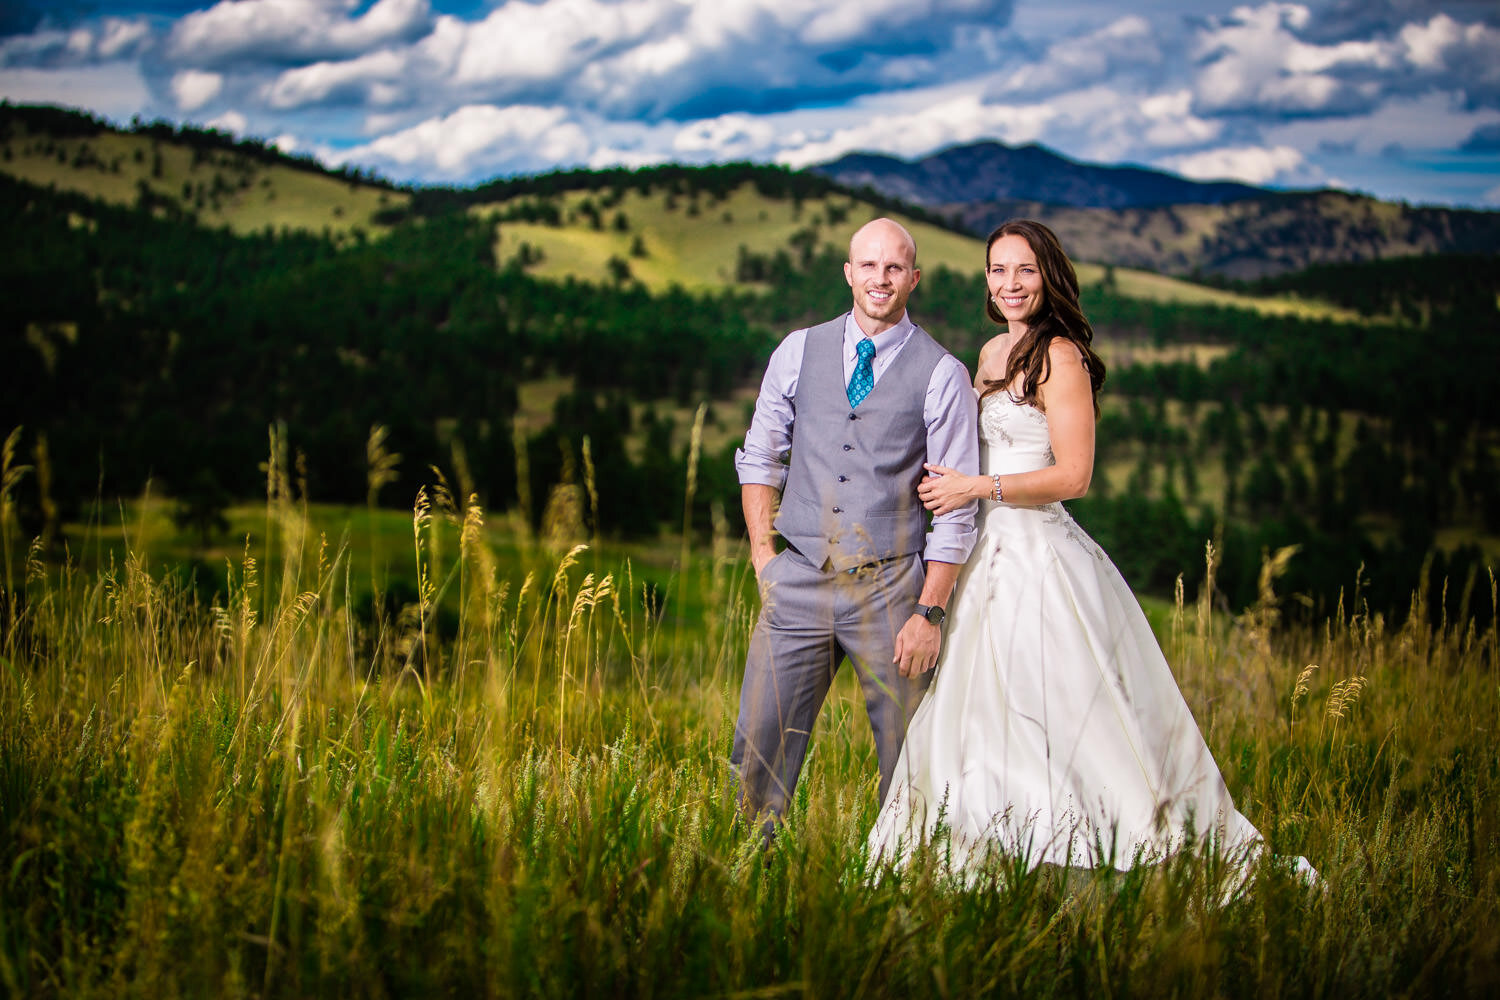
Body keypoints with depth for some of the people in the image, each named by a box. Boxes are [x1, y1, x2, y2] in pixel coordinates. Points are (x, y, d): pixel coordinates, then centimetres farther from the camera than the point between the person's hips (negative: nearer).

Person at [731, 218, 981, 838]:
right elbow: (759, 457, 16)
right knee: (757, 748, 1)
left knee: (907, 760, 5)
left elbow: (957, 508, -3)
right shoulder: (799, 352, 6)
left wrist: (930, 611, -8)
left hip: (890, 585, -2)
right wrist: (762, 550, 5)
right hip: (799, 578, 2)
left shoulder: (942, 375, -3)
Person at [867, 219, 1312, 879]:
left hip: (1037, 554, -9)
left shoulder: (1059, 356, -11)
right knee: (973, 720, 8)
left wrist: (977, 488, -15)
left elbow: (1073, 476, -16)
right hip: (991, 552, 9)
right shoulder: (993, 353, 15)